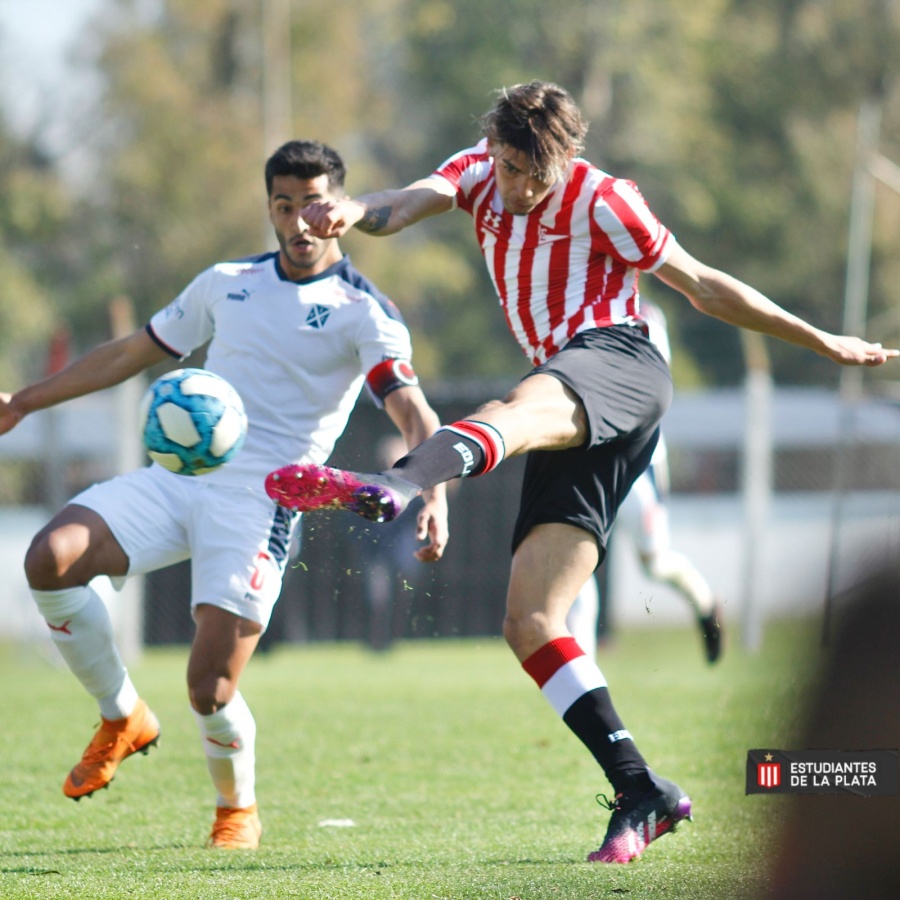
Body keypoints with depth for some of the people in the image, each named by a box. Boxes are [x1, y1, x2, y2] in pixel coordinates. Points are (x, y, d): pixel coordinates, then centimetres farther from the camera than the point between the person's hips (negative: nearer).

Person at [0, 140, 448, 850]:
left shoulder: (362, 312, 0)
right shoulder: (226, 284, 17)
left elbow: (412, 411, -13)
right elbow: (132, 354, 26)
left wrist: (434, 493, -33)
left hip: (259, 499, -5)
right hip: (177, 476, 5)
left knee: (211, 690, -13)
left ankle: (238, 810, 20)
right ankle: (122, 718, 0)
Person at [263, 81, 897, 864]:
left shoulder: (603, 202, 4)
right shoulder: (479, 175, 16)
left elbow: (704, 286, 13)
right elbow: (406, 206, -4)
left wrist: (822, 342, 16)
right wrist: (353, 212, -28)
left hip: (619, 365, -7)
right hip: (574, 425, 7)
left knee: (524, 407, -42)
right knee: (529, 625, -6)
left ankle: (390, 488, -75)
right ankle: (641, 793, -7)